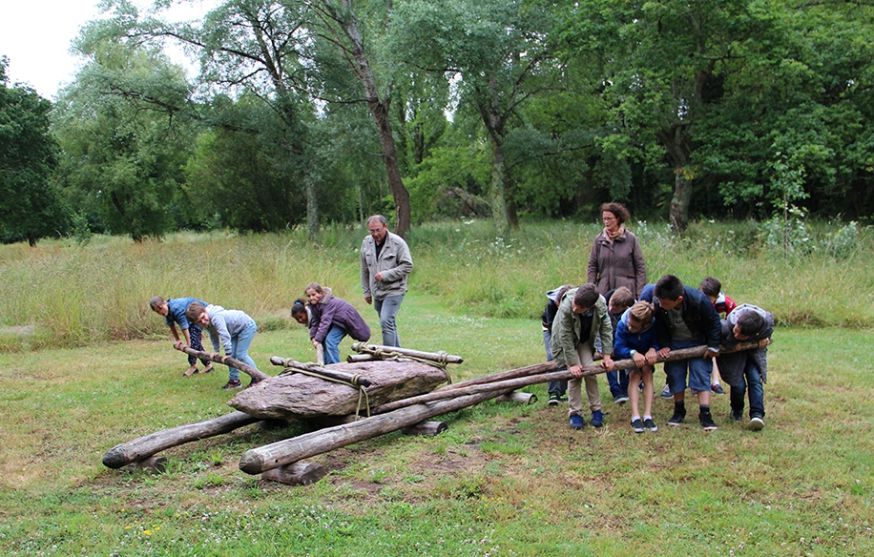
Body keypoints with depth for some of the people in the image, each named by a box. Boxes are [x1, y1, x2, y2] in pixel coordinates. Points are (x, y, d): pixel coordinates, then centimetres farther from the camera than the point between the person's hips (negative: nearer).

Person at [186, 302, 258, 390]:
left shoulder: (216, 317, -35)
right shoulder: (208, 323, -4)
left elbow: (224, 336, -40)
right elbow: (214, 336, 11)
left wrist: (228, 353, -36)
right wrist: (216, 351, 9)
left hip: (247, 326, -9)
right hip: (236, 331, 9)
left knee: (241, 355, -12)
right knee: (231, 355, 5)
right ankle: (234, 380, 15)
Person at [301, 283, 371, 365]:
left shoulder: (328, 303, -33)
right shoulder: (313, 304, -8)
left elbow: (325, 322, -36)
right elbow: (315, 322, -4)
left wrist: (318, 339, -37)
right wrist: (313, 337, -15)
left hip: (344, 320, -9)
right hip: (334, 321, 9)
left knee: (330, 341, -21)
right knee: (324, 341, 1)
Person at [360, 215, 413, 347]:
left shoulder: (397, 242, -12)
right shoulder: (366, 243, 5)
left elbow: (407, 266, -13)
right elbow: (365, 269, 14)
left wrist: (385, 275, -19)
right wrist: (366, 291, 15)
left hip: (394, 290, -6)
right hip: (377, 292, 6)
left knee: (386, 322, -17)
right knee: (390, 324, 15)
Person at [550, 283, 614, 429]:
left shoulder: (601, 304, -30)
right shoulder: (566, 308, -38)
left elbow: (606, 328, -17)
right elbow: (566, 337, -30)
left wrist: (607, 355, -18)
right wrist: (572, 363, -26)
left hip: (584, 341, 3)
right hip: (566, 342, -3)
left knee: (590, 372, -8)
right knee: (575, 375, -13)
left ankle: (596, 410, 7)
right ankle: (574, 413, -2)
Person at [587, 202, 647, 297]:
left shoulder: (631, 239, 2)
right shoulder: (598, 240, 7)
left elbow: (640, 267, 3)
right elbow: (592, 267, 10)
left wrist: (639, 293, -3)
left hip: (626, 290, -1)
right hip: (603, 291, 2)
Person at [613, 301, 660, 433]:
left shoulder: (654, 324, -33)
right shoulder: (622, 324, -33)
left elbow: (659, 340, -21)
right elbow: (618, 349, -32)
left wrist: (653, 349, -42)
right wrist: (633, 353, -49)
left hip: (646, 355, 1)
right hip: (629, 355, -1)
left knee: (647, 375, -19)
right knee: (635, 376, -21)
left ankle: (647, 416, -20)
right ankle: (635, 417, -26)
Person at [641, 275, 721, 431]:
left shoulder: (698, 299, -34)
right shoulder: (657, 302, -27)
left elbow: (714, 321, -17)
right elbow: (660, 325, -5)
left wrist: (713, 346, -12)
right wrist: (663, 345, -10)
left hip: (698, 342, -3)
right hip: (674, 343, 3)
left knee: (701, 373, -10)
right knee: (675, 375, 4)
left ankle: (705, 414, -6)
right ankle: (679, 411, 22)